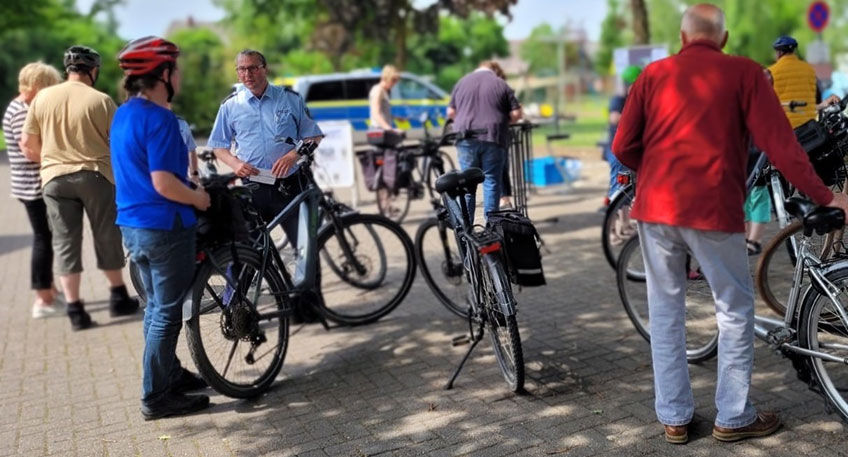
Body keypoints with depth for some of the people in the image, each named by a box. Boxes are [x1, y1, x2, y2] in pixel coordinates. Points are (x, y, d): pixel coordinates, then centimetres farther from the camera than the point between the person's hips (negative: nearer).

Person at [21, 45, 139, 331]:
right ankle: (118, 298, 24)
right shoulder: (101, 100, -7)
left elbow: (28, 145, 5)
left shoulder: (43, 98, 2)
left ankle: (75, 310, 7)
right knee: (107, 239, 13)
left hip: (55, 178, 2)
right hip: (97, 175, -2)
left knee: (65, 243, 7)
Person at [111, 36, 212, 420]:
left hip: (133, 224, 10)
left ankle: (170, 374, 33)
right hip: (164, 226, -10)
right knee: (167, 313, 0)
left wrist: (189, 190, 18)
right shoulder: (159, 118, -19)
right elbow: (163, 182, -25)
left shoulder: (123, 115, 11)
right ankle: (156, 397, 8)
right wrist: (197, 198, -9)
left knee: (157, 306, 19)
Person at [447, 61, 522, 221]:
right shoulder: (500, 84, 4)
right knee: (492, 181, 3)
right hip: (492, 138, -2)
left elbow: (450, 112, 13)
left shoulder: (462, 82, 12)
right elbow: (516, 113, 0)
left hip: (466, 139, 2)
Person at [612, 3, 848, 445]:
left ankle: (674, 417, 20)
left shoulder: (654, 74, 9)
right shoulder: (744, 73, 2)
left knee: (665, 310, 13)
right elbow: (780, 143, -6)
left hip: (656, 207, 3)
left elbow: (623, 147, 3)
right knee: (735, 310, 13)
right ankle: (733, 417, 19)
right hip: (713, 209, -3)